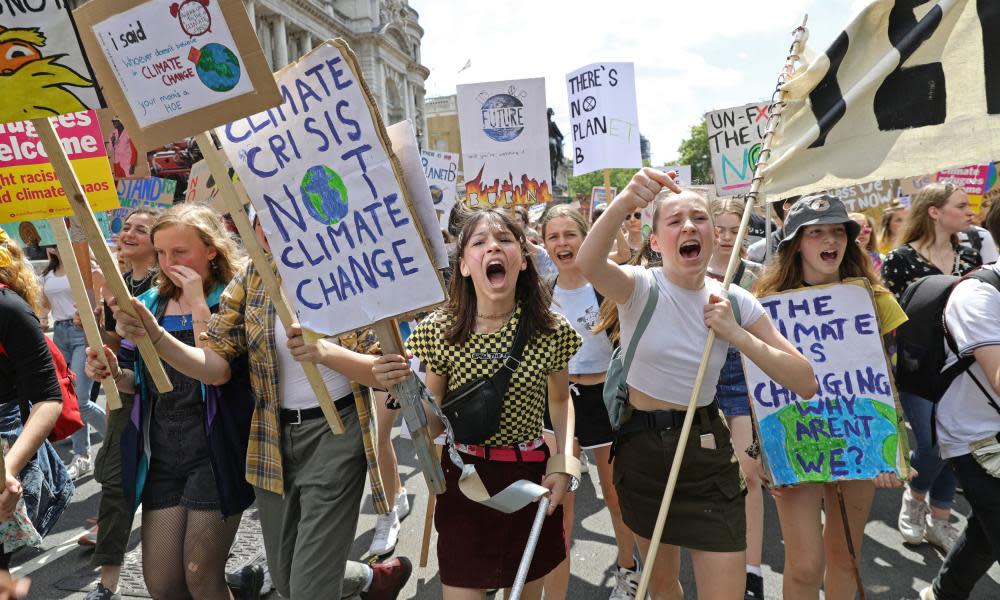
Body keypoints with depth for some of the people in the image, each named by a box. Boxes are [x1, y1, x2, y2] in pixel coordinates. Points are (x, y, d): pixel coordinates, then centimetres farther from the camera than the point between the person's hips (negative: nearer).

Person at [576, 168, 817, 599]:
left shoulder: (733, 301, -5)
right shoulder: (641, 287, -12)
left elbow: (805, 383, -8)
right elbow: (588, 264, -37)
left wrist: (736, 334, -19)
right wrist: (622, 203, -55)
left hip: (706, 454, 1)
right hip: (641, 448, 0)